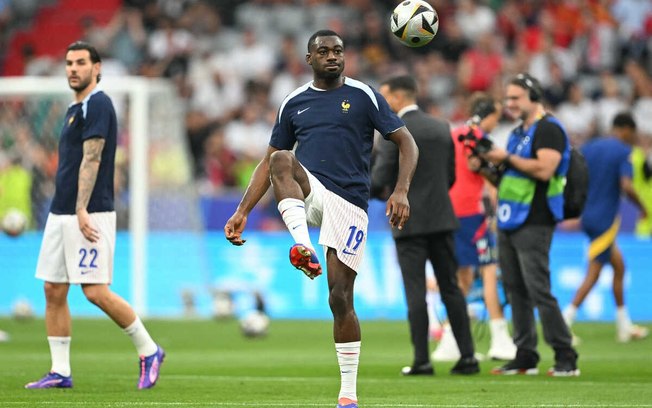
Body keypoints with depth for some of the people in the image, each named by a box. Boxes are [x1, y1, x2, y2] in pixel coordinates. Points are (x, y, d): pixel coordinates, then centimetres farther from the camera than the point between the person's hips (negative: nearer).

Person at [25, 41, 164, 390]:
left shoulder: (97, 104, -10)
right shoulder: (74, 109, 19)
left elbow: (91, 159, -18)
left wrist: (82, 210, -24)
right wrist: (65, 212, 20)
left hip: (89, 215, -10)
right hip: (60, 214, 10)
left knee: (96, 292, -11)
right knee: (54, 291, 5)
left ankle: (149, 351, 3)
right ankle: (60, 371, 8)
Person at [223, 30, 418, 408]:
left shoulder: (363, 96, 3)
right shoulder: (294, 104, 12)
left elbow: (407, 143, 1)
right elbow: (268, 161, 17)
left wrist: (401, 191, -15)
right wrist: (243, 213, 8)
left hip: (349, 203, -2)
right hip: (309, 194, 2)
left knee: (341, 297, -6)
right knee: (281, 160, -30)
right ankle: (303, 247, -43)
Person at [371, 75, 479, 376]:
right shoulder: (442, 128, 9)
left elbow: (380, 179, -12)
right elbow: (450, 176, 13)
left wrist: (379, 190, 10)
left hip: (409, 222, -6)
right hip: (442, 219, 6)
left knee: (415, 292, -2)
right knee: (451, 288, 9)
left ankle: (422, 360, -3)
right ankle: (467, 355, 7)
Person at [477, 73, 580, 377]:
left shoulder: (548, 129, -9)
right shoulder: (517, 134, 20)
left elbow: (544, 169, -23)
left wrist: (507, 158, -15)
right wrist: (489, 166, 6)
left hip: (533, 223, -9)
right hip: (508, 223, 9)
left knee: (539, 291, -12)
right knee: (516, 292, 8)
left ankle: (566, 359, -9)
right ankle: (525, 357, 12)